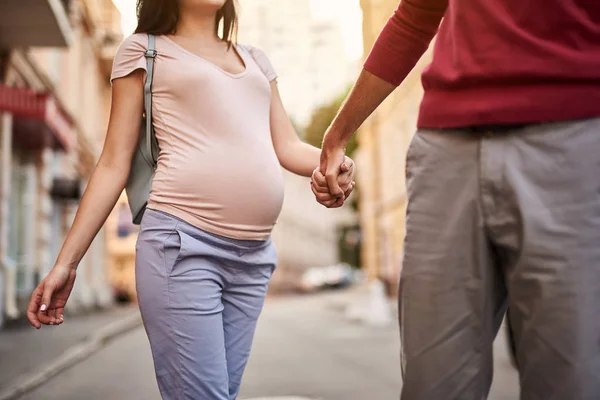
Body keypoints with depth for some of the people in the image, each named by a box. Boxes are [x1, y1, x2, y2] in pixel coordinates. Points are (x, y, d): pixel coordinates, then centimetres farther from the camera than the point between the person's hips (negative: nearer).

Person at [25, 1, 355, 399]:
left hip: (254, 254, 5)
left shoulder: (256, 60, 21)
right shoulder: (144, 49, 8)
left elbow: (288, 148, 14)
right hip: (182, 244, -4)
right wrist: (67, 260, -1)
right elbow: (114, 165, 5)